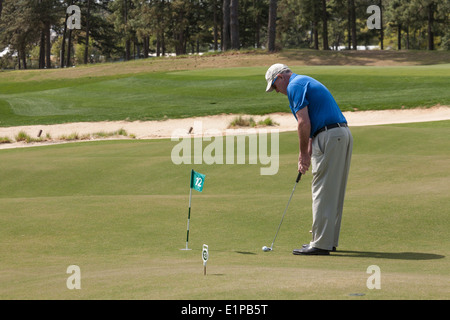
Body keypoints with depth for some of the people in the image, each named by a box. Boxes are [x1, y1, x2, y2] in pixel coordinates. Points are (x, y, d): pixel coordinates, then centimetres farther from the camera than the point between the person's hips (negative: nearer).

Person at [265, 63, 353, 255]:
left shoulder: (294, 86, -5)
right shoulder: (306, 82, 26)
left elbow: (304, 123, -15)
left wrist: (303, 153, -5)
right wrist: (307, 154, 22)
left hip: (329, 138, -10)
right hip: (343, 133, 10)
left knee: (322, 192, -6)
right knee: (334, 193, 13)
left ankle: (321, 244, -5)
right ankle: (330, 241, 19)